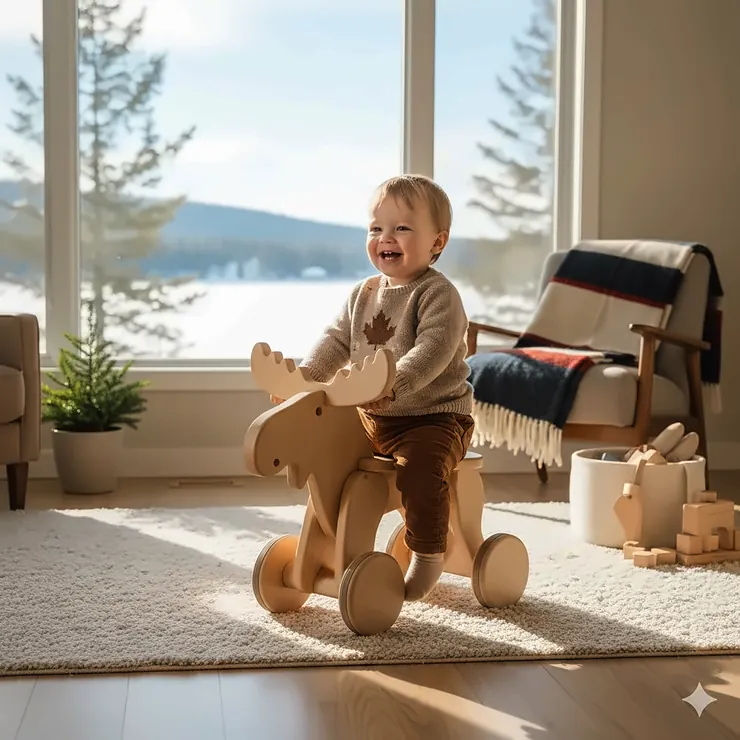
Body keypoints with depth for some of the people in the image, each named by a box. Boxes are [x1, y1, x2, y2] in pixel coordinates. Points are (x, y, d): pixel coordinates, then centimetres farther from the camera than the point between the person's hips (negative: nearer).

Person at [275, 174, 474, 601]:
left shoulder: (438, 294, -13)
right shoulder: (364, 294, 11)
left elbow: (433, 349, -27)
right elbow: (337, 341, 11)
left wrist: (393, 382, -41)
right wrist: (305, 376, -7)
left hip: (434, 415, -8)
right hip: (372, 418, 8)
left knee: (422, 466, -32)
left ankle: (429, 554, -14)